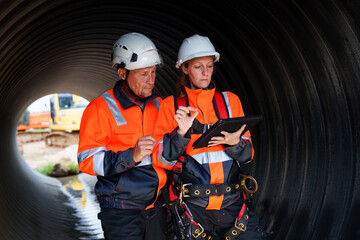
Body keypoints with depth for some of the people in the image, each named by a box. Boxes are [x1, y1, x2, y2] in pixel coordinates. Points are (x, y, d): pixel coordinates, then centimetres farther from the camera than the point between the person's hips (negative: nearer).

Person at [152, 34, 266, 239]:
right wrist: (181, 133, -19)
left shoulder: (230, 100, 9)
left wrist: (235, 143, -14)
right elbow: (161, 160, -3)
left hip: (232, 203, 2)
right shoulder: (171, 106, 2)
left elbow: (248, 155, 7)